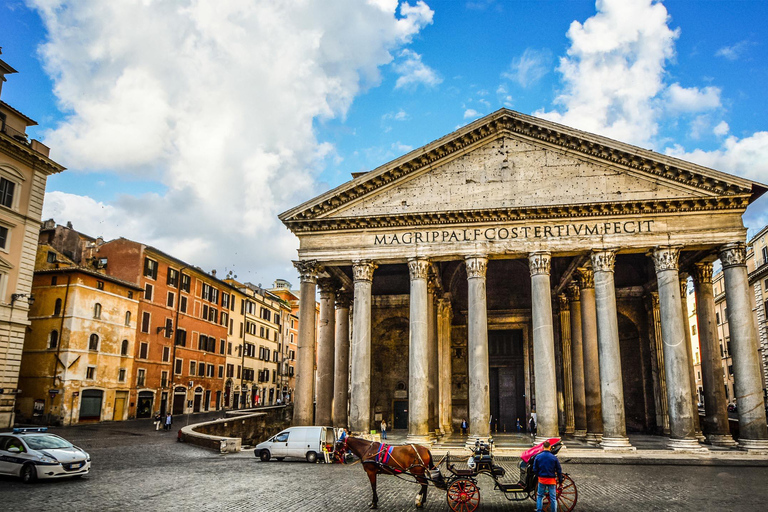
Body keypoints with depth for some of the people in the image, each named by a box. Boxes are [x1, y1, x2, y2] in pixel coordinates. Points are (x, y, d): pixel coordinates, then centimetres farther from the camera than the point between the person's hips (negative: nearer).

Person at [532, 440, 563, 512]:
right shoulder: (554, 457, -9)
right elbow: (559, 470, -2)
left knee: (540, 496, 16)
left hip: (541, 479, 1)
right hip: (551, 480, -1)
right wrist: (560, 480, 8)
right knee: (553, 498, 8)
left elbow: (535, 469, 0)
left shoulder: (538, 457, -6)